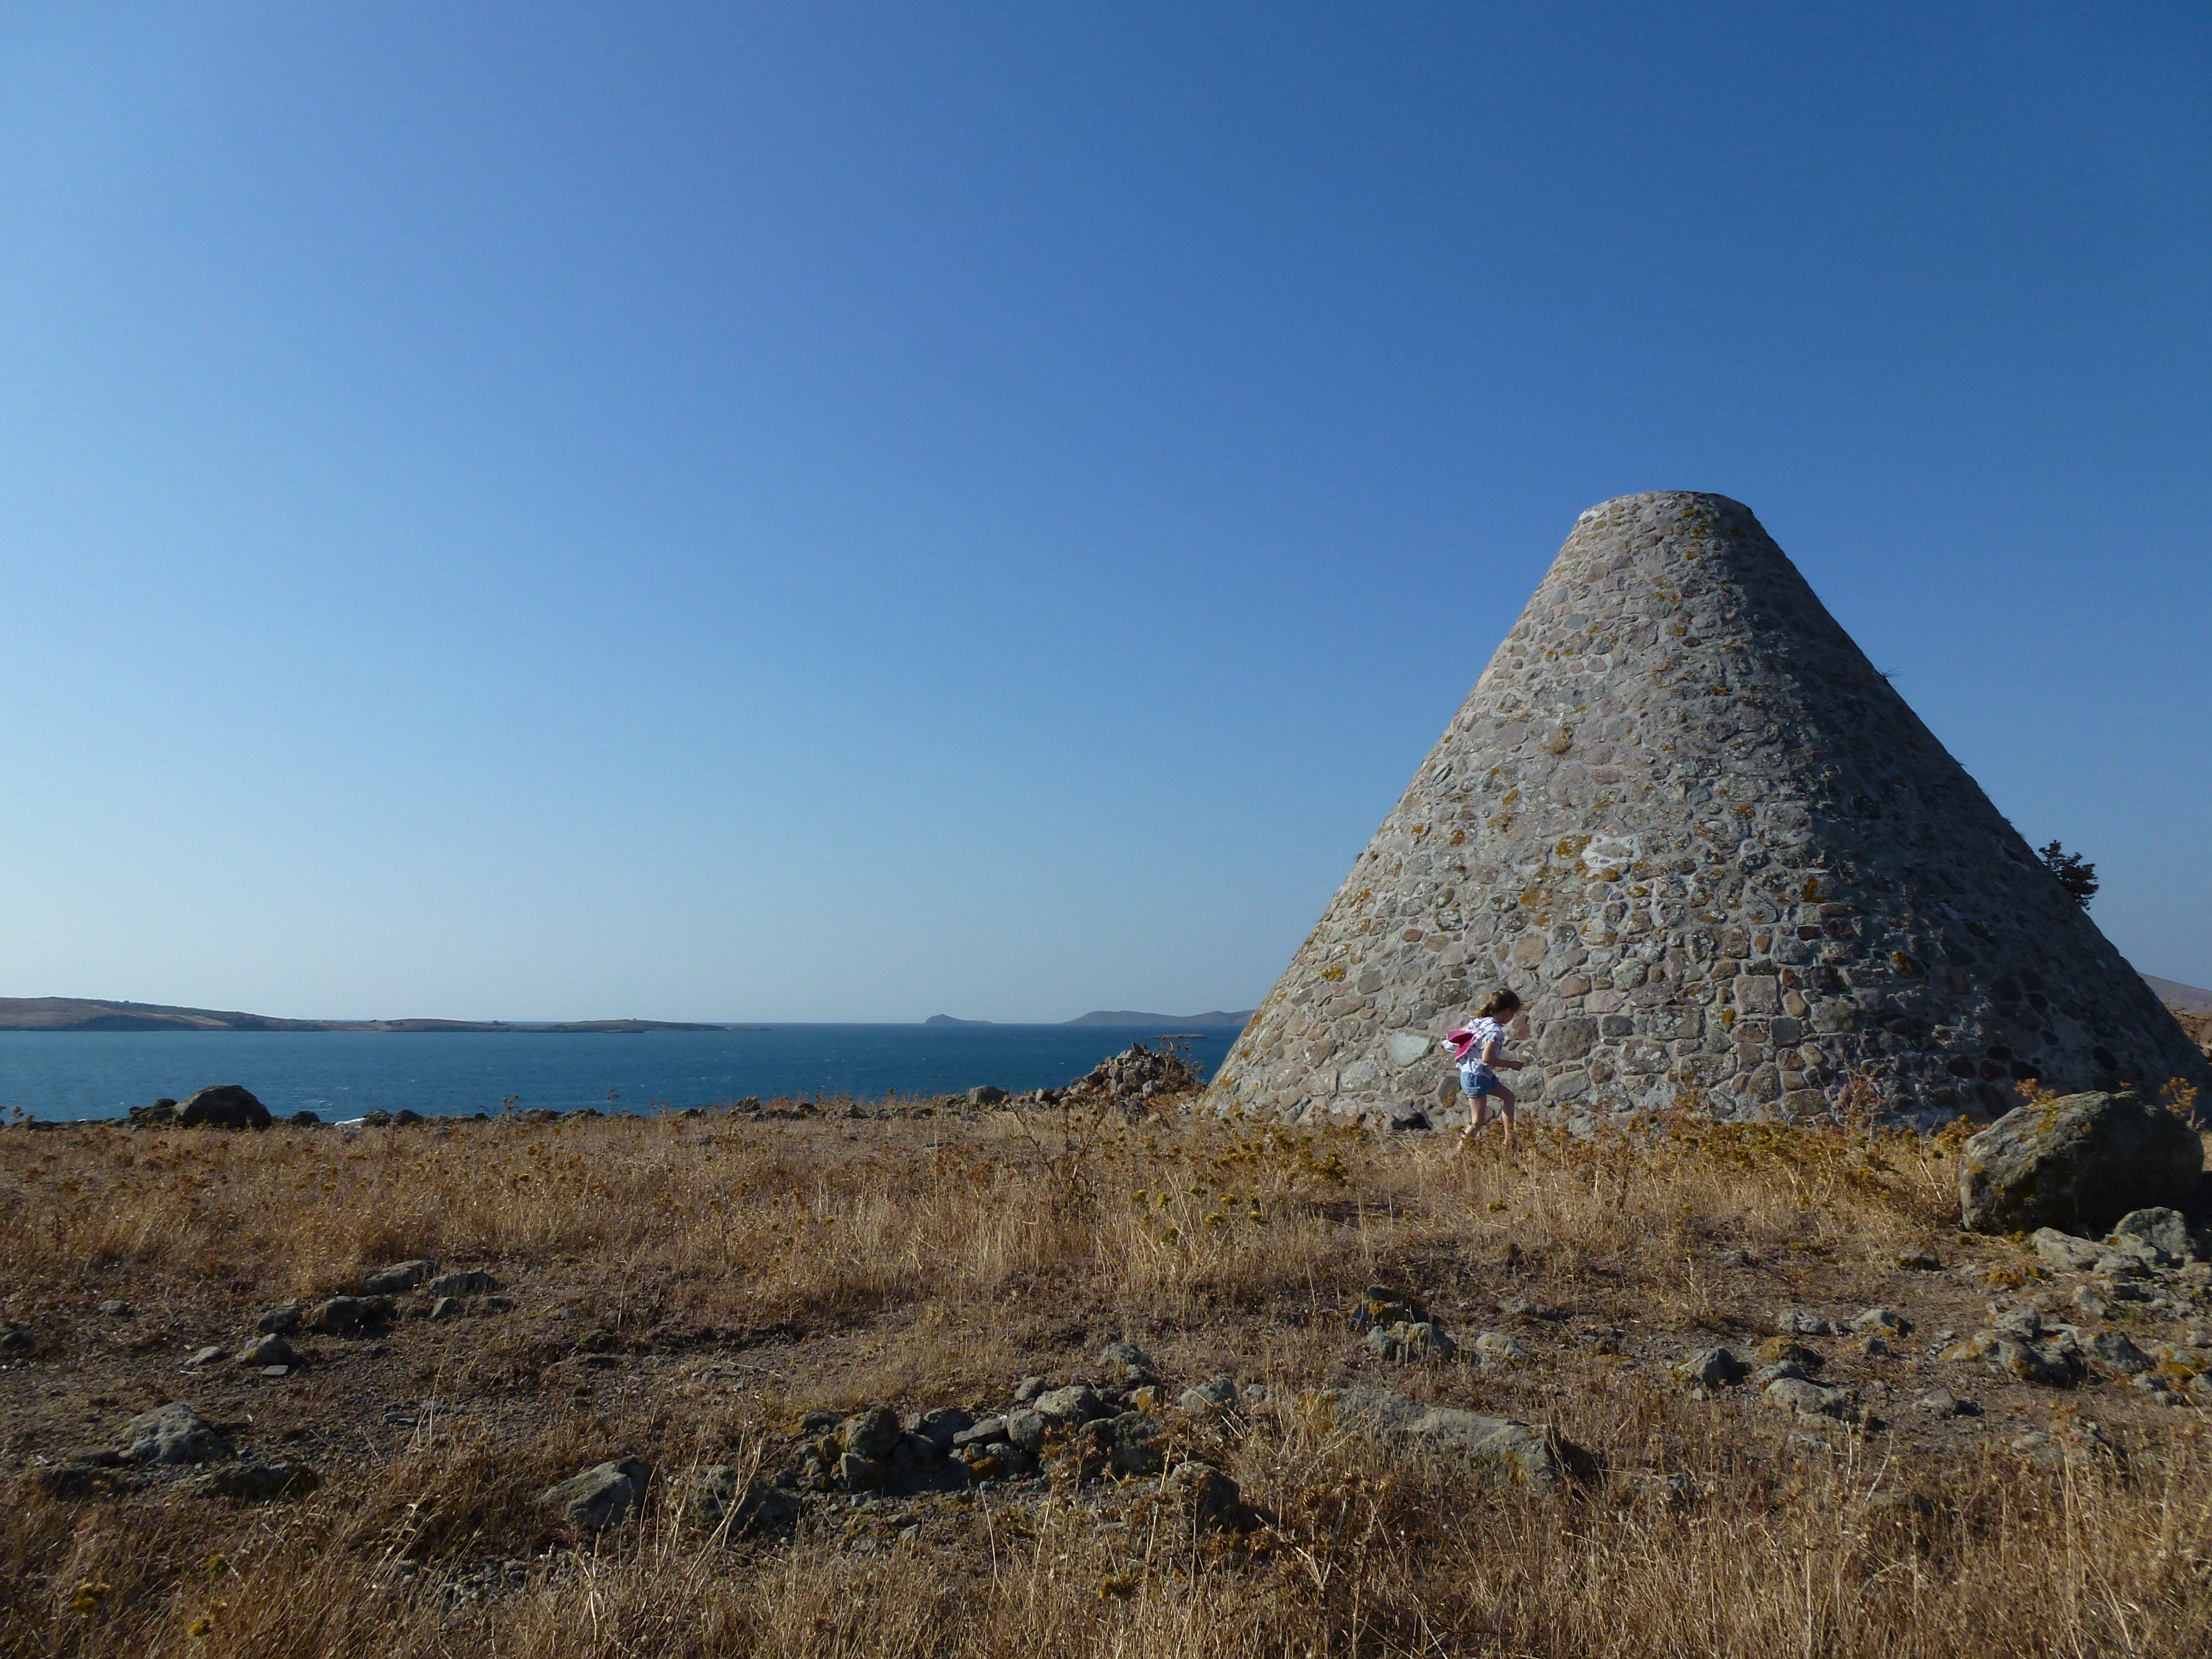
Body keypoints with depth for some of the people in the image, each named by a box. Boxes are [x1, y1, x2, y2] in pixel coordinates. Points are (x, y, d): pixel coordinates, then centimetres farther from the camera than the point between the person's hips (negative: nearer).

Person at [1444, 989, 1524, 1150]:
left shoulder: (1480, 1021, 5)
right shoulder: (1496, 1031, -20)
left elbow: (1460, 1032, 15)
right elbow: (1487, 1058, -26)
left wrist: (1447, 1043, 35)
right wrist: (1511, 1065, -15)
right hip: (1476, 1077, -10)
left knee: (1508, 1096, 21)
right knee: (1479, 1121, -4)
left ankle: (1510, 1138, 23)